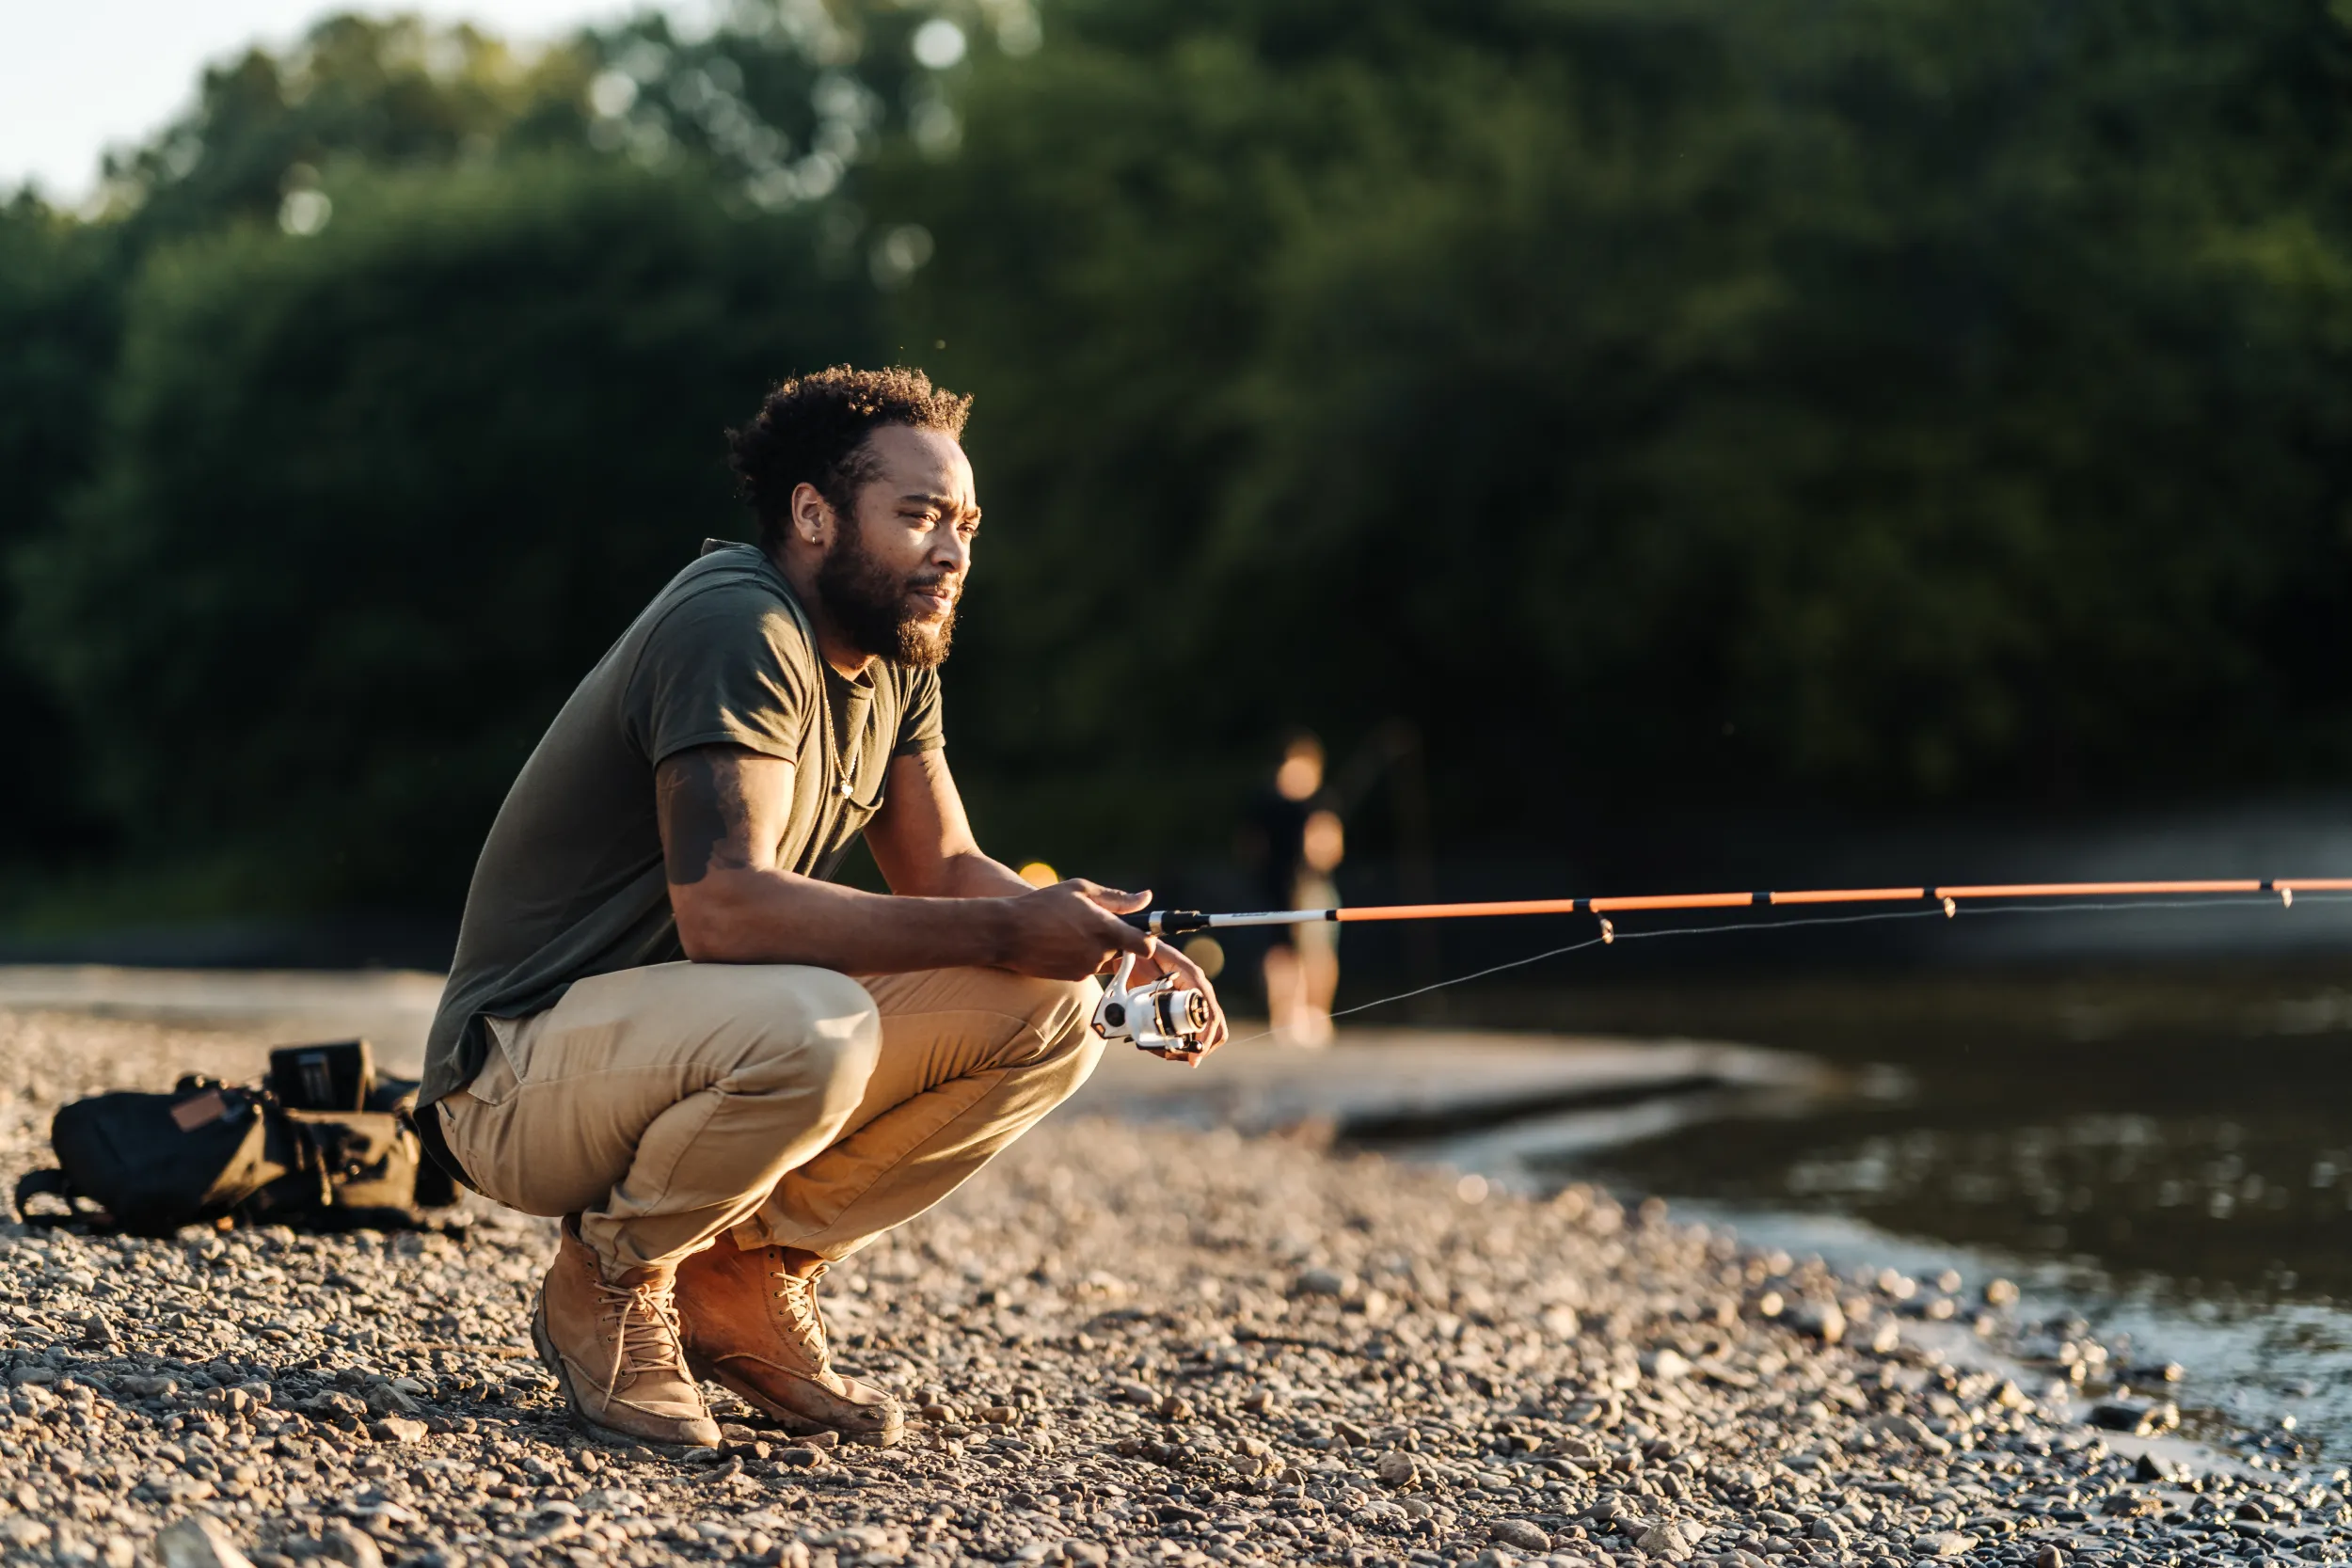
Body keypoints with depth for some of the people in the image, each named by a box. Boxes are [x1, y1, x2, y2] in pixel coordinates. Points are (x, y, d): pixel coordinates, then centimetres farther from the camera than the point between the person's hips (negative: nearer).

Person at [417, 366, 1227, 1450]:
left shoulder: (893, 660, 8)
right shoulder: (738, 629, -22)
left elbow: (945, 870, 11)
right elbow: (723, 905, -33)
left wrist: (1113, 949, -8)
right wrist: (1004, 932, -33)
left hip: (693, 1052, 9)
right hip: (521, 1068, -9)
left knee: (1050, 1016, -4)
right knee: (809, 1026, -39)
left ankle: (745, 1278, 4)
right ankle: (611, 1278, -9)